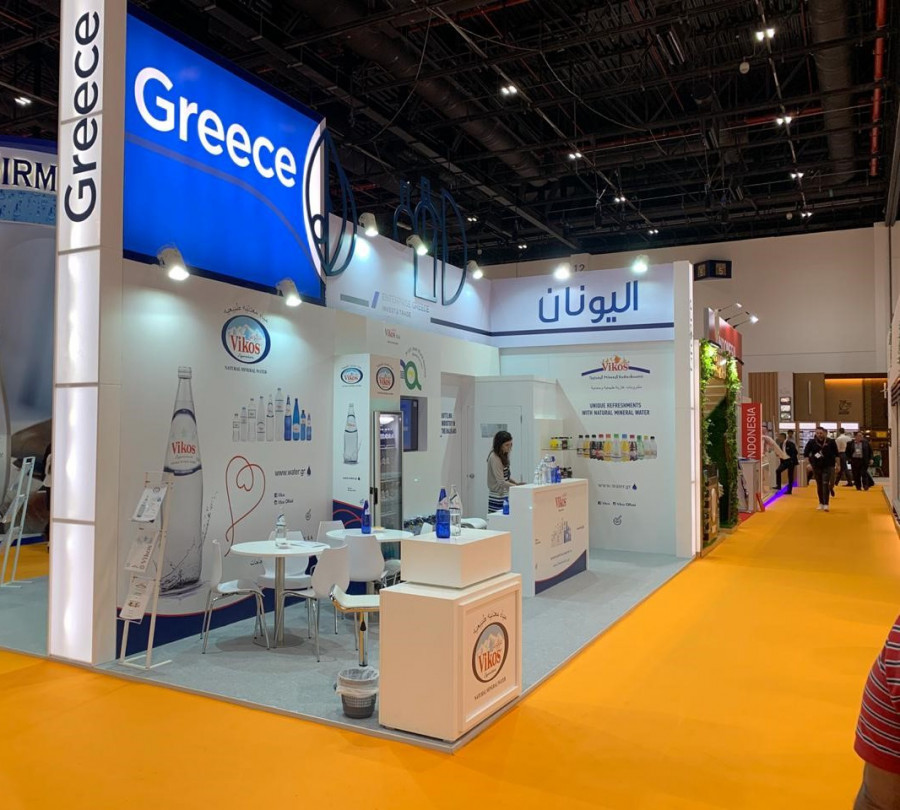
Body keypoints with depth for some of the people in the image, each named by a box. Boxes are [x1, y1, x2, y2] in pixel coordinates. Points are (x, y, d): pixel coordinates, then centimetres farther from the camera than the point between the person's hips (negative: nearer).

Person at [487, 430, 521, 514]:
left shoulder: (503, 456, 11)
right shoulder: (494, 458, -16)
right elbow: (501, 482, -19)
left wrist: (516, 482, 5)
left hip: (504, 495, 8)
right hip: (498, 498, -8)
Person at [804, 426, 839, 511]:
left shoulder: (830, 442, -6)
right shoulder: (811, 442, -4)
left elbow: (836, 454, 1)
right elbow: (806, 453, 2)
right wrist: (809, 463, -5)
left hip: (828, 466, -2)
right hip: (816, 467, 2)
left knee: (825, 484, -11)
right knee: (819, 485, 10)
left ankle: (826, 504, -12)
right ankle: (821, 503, 21)